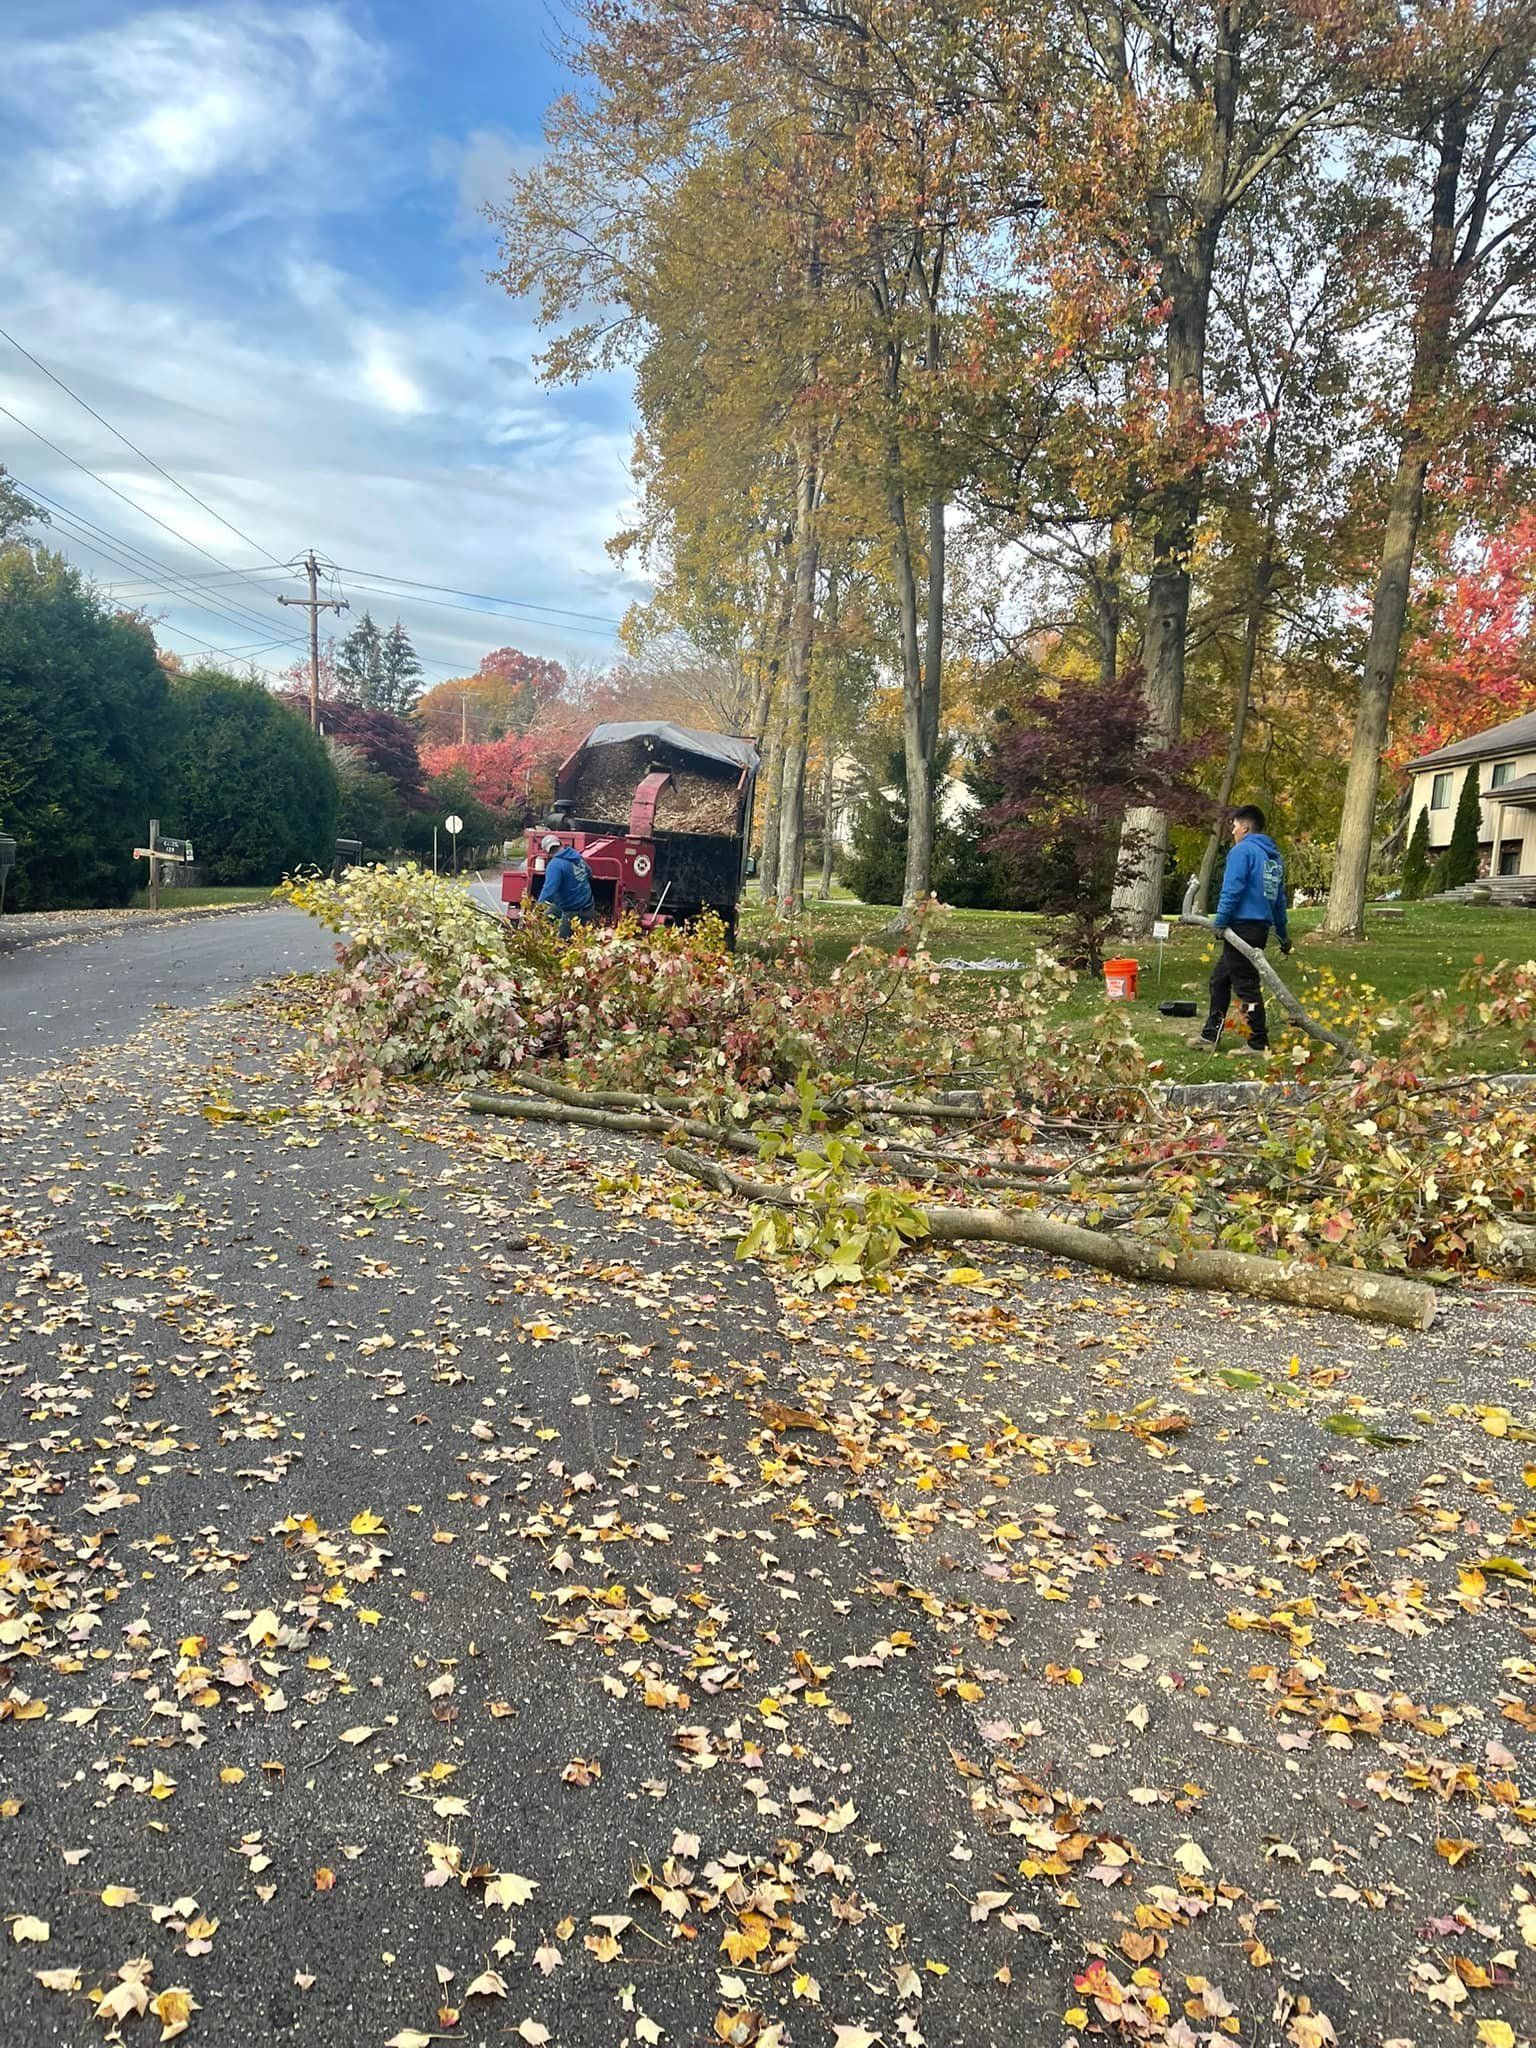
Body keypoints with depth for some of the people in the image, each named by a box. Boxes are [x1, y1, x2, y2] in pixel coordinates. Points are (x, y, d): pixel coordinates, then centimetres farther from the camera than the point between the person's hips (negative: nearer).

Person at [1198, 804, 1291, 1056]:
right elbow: (1280, 899, 22)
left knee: (1246, 985, -4)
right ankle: (1210, 1035, 21)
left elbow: (1231, 890, -16)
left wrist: (1220, 922, -13)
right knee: (1219, 979, 17)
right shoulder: (1274, 856, 18)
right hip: (1261, 928, 9)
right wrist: (1283, 934, 25)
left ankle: (1258, 1043, -1)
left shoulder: (1242, 850, -8)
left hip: (1242, 926, -9)